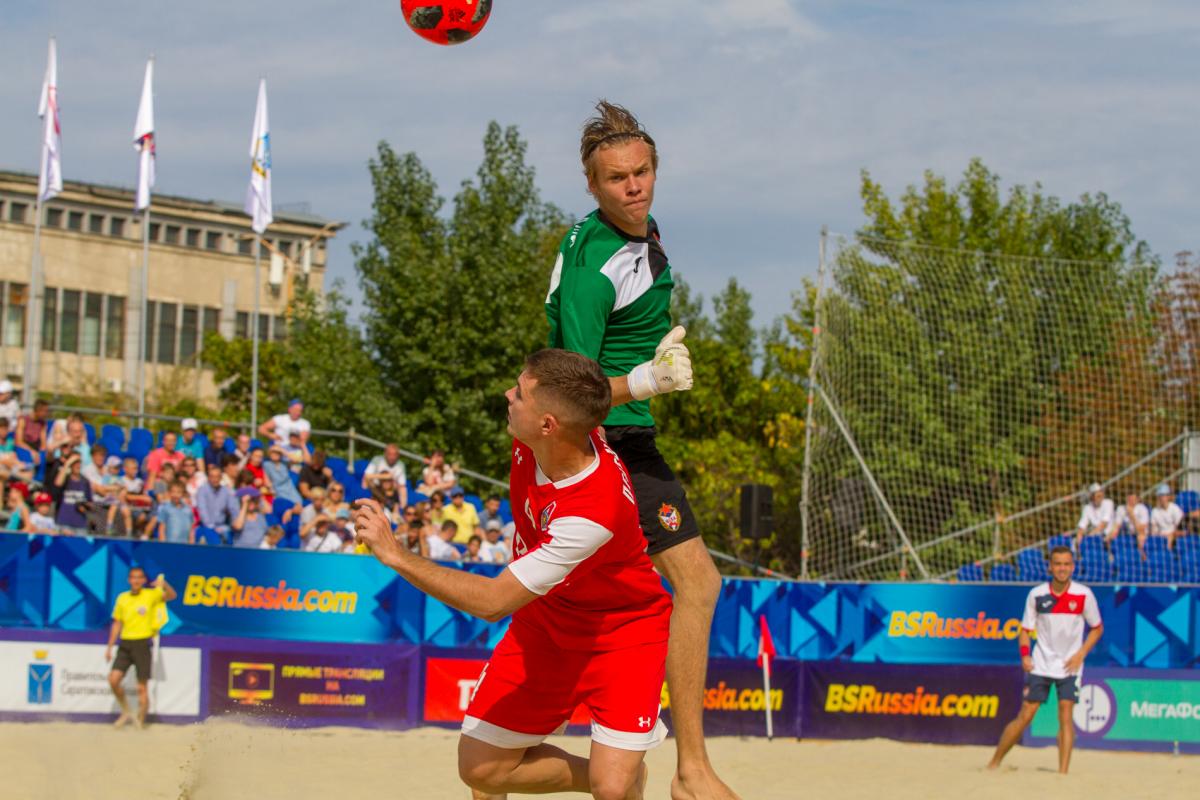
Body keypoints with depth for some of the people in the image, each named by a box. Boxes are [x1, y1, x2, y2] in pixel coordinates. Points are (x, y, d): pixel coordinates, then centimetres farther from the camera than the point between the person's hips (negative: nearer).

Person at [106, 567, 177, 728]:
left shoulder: (151, 595, -1)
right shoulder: (122, 598, 10)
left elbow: (171, 596, -17)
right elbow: (117, 624, 16)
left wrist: (164, 584, -38)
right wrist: (110, 647, 14)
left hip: (142, 644, -3)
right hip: (125, 644, 3)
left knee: (142, 687, -1)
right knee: (113, 679, -11)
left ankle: (139, 723, 9)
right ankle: (126, 711, 10)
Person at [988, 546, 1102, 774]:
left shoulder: (1083, 595, -8)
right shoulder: (1037, 595, -5)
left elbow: (1097, 628, 4)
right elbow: (1025, 629, 5)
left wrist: (1081, 653, -8)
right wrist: (1025, 654, -11)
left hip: (1069, 667, -1)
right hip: (1041, 665, 1)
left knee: (1066, 717, -10)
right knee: (1024, 717, 1)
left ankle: (1063, 772, -9)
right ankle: (994, 764, 11)